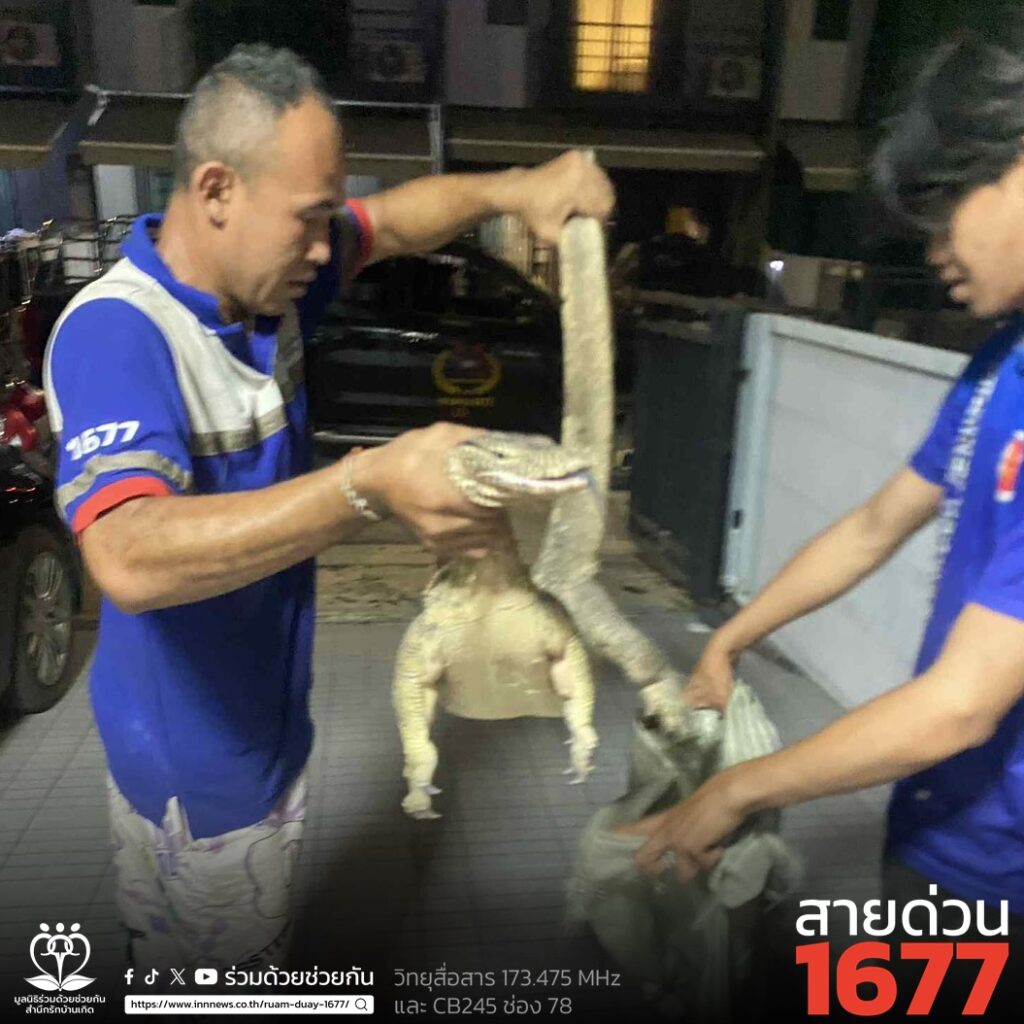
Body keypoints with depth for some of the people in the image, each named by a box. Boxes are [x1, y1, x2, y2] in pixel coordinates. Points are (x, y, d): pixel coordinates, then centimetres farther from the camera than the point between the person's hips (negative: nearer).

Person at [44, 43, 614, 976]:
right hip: (193, 748, -7)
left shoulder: (268, 274, -6)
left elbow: (397, 218, 6)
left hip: (271, 716, 7)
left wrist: (514, 189, -13)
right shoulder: (113, 333, -30)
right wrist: (371, 486, -53)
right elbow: (130, 560, -44)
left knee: (261, 943, 31)